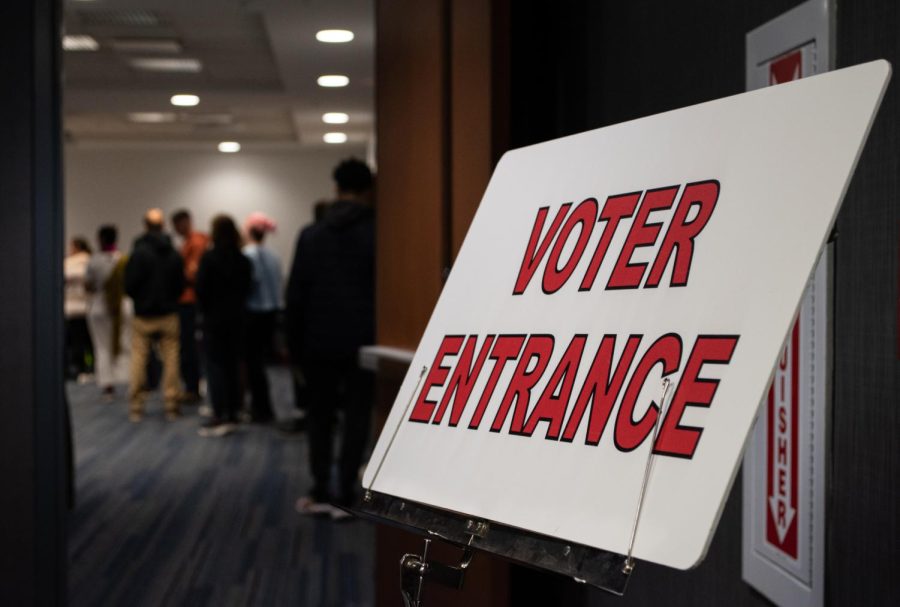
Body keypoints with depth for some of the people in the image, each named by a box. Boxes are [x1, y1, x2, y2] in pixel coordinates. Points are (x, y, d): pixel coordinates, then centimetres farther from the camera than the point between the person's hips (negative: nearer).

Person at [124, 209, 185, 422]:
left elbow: (129, 285, -11)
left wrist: (139, 298, 9)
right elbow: (181, 284, 5)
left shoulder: (138, 252, -12)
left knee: (138, 360, 4)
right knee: (170, 359, 6)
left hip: (143, 316, -2)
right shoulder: (174, 253, 0)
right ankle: (171, 406, 6)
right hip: (169, 315, 2)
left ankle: (136, 407, 5)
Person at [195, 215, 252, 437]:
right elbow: (246, 288, 4)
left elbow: (201, 289, -11)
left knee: (215, 365, -1)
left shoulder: (209, 258, -12)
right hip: (238, 317, 4)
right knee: (233, 365, 10)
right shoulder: (243, 260, 1)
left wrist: (206, 308, 5)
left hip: (214, 318, -4)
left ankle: (219, 417, -7)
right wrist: (236, 305, 13)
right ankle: (232, 416, 14)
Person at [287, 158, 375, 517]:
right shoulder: (377, 233, -6)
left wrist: (295, 342, 8)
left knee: (319, 416, 12)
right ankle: (344, 495, 2)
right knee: (357, 417, 4)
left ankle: (320, 492, 12)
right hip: (362, 342, -2)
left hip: (320, 342, 2)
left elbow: (296, 294, 1)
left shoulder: (311, 235, 1)